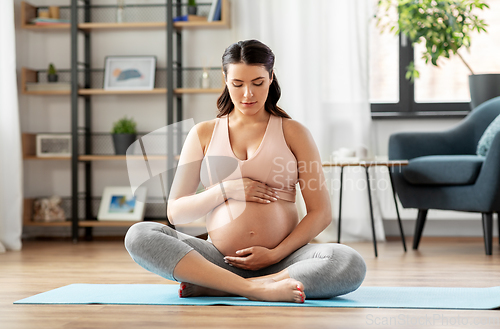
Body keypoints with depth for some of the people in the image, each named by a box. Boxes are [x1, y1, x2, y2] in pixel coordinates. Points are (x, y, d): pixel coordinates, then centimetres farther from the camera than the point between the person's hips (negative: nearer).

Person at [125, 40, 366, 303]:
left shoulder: (293, 133, 9)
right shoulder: (203, 133, 13)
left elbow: (321, 213, 4)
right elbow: (175, 212, 9)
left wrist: (275, 254, -9)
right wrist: (225, 190, -7)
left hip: (282, 259, -1)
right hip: (219, 259, 1)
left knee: (352, 265, -32)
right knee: (138, 236, -24)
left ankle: (209, 287, -30)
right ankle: (254, 288, -36)